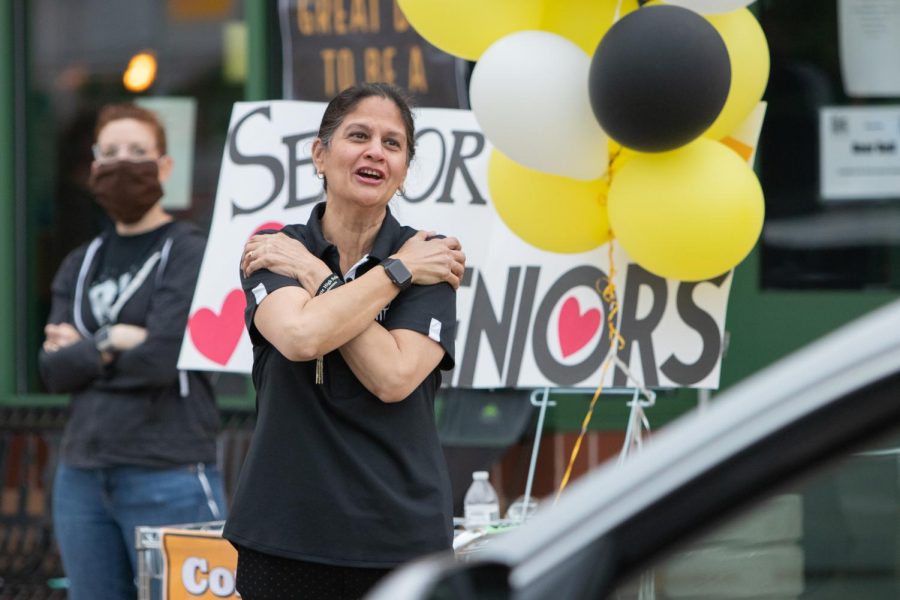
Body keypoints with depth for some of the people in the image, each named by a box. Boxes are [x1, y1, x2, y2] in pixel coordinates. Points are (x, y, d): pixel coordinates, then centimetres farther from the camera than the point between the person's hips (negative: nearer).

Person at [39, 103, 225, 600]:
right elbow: (52, 368, 4)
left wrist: (84, 351, -2)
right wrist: (114, 345, -10)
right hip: (82, 478, 6)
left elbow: (163, 356, -16)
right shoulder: (81, 264, 15)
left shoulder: (188, 254, -4)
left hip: (167, 479, -6)